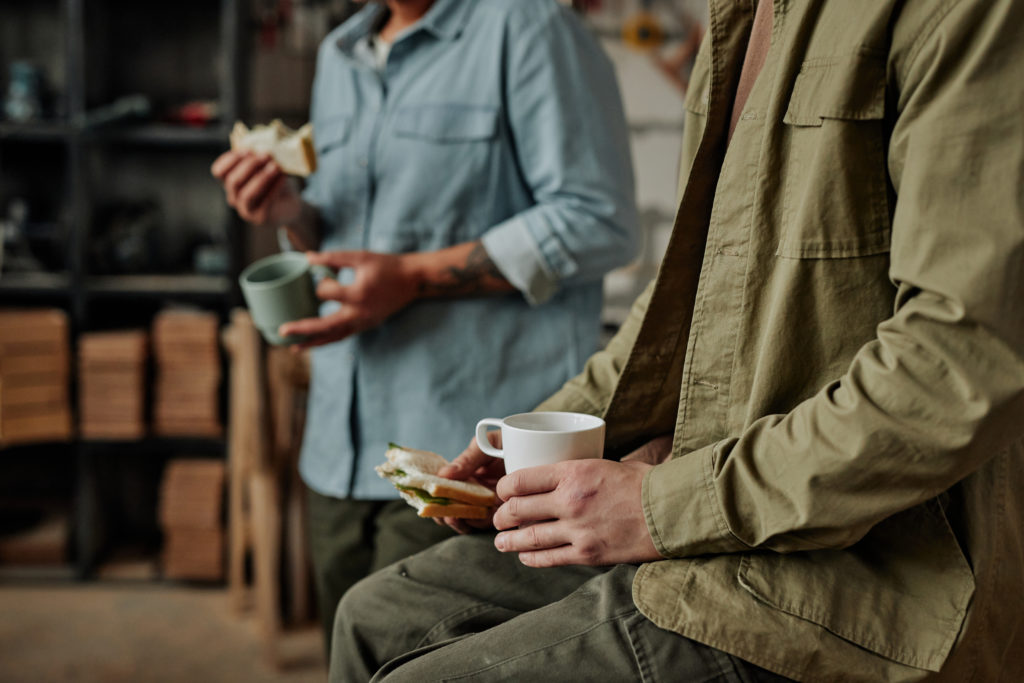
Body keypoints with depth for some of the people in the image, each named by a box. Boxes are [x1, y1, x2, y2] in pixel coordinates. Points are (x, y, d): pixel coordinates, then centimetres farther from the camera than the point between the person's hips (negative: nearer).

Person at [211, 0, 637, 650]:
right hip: (343, 448, 8)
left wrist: (414, 277, -18)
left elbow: (598, 223, -15)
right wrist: (292, 212, 3)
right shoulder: (340, 55, 18)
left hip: (469, 450, -7)